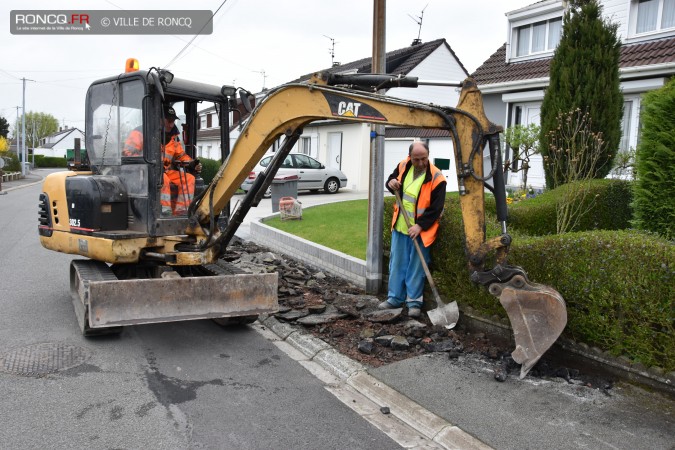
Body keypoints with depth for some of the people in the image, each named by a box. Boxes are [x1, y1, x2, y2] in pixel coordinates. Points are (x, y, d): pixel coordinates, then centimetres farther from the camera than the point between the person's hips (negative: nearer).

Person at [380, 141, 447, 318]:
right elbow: (392, 179, 17)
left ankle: (414, 301, 15)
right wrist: (391, 183, -7)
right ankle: (395, 297, 25)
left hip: (420, 231, -5)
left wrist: (420, 226, -24)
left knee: (416, 267, 3)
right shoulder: (403, 166, -2)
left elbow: (436, 209, -17)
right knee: (397, 264, 13)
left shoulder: (436, 178, -18)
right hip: (400, 227, 5)